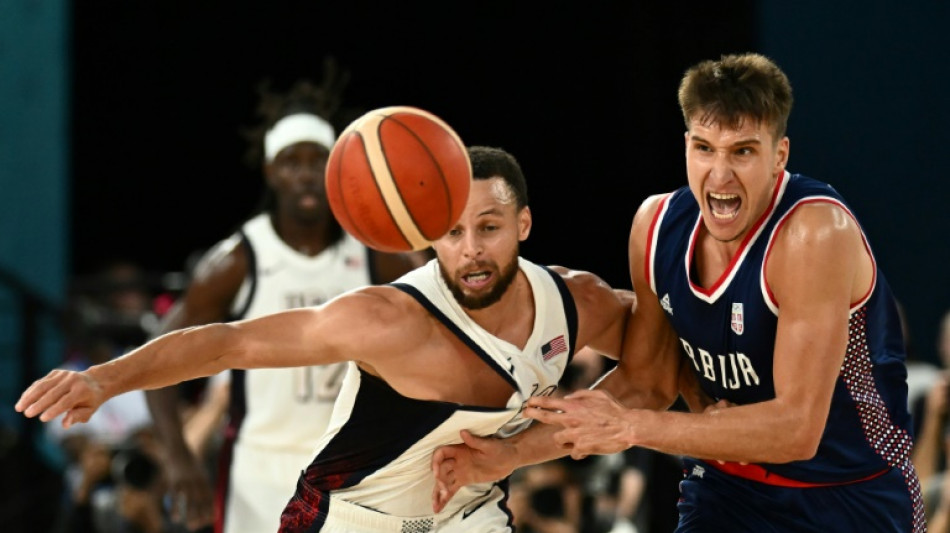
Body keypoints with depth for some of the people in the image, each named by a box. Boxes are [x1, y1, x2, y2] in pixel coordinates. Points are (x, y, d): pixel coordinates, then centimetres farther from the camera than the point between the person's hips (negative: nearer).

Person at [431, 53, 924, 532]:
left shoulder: (816, 234, -26)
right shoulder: (657, 226, -6)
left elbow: (797, 428, -30)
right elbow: (645, 382, 6)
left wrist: (631, 427, -29)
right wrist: (513, 453, -4)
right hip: (727, 490, 5)